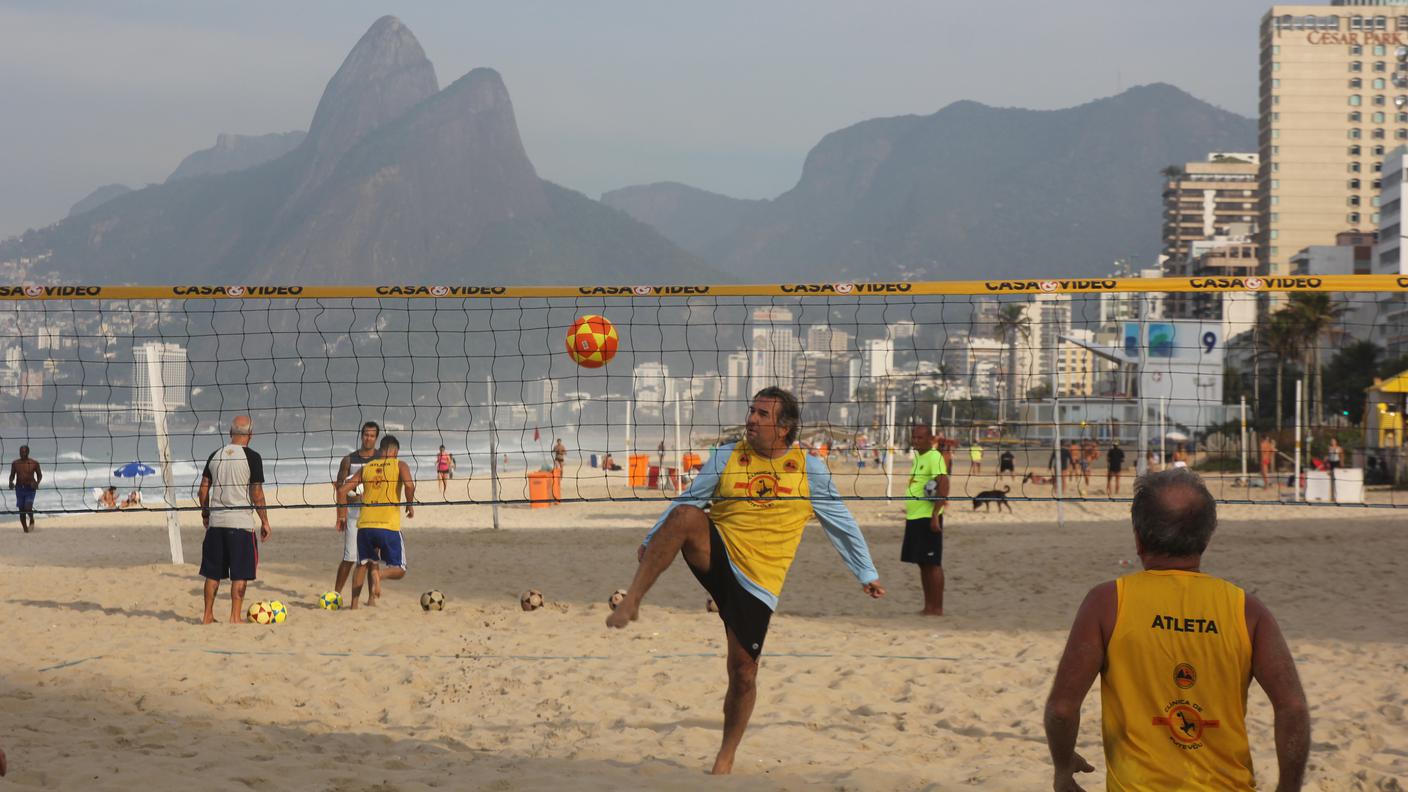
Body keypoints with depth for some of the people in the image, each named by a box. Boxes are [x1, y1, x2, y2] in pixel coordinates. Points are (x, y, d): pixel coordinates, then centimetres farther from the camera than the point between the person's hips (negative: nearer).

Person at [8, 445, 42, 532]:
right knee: (21, 511, 4)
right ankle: (25, 529, 17)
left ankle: (31, 520, 15)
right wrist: (11, 482, -9)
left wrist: (37, 482, -12)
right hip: (19, 488, 3)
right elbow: (12, 475, 12)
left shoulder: (34, 463, -3)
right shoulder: (15, 463, 3)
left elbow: (39, 475, 6)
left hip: (30, 489, -3)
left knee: (28, 508, -17)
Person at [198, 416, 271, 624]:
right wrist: (265, 521, -1)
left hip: (216, 521, 5)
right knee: (240, 574, 1)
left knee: (213, 572, 12)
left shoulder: (215, 455, 8)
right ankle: (235, 617, 0)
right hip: (241, 521, -5)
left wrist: (205, 515, 23)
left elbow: (203, 489, 10)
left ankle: (208, 616, 17)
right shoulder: (251, 457, -7)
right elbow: (257, 493, -9)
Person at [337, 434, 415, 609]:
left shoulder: (366, 467, 14)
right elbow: (409, 485, -16)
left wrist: (341, 515, 19)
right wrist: (410, 506, 0)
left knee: (362, 565, 22)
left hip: (365, 525, 4)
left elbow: (342, 490, 9)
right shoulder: (399, 465, 3)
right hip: (389, 526, -4)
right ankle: (379, 574, -22)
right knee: (399, 570, 9)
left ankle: (354, 605, 15)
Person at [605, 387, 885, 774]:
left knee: (743, 674, 1)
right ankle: (631, 601, -30)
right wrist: (651, 541, 13)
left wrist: (867, 574, 13)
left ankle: (727, 755, 24)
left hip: (757, 583, 0)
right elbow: (686, 502, 15)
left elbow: (841, 524, 12)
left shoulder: (809, 469, 3)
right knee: (686, 515, -32)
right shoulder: (727, 457, 5)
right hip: (715, 556, 0)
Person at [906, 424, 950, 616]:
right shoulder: (918, 457, 16)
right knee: (922, 563, 11)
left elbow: (944, 484, -22)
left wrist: (935, 515, -26)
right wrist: (908, 509, 23)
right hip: (914, 517, 9)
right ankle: (928, 606, 17)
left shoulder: (934, 457, -13)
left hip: (928, 518, -9)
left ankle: (937, 608, -1)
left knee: (932, 563, -5)